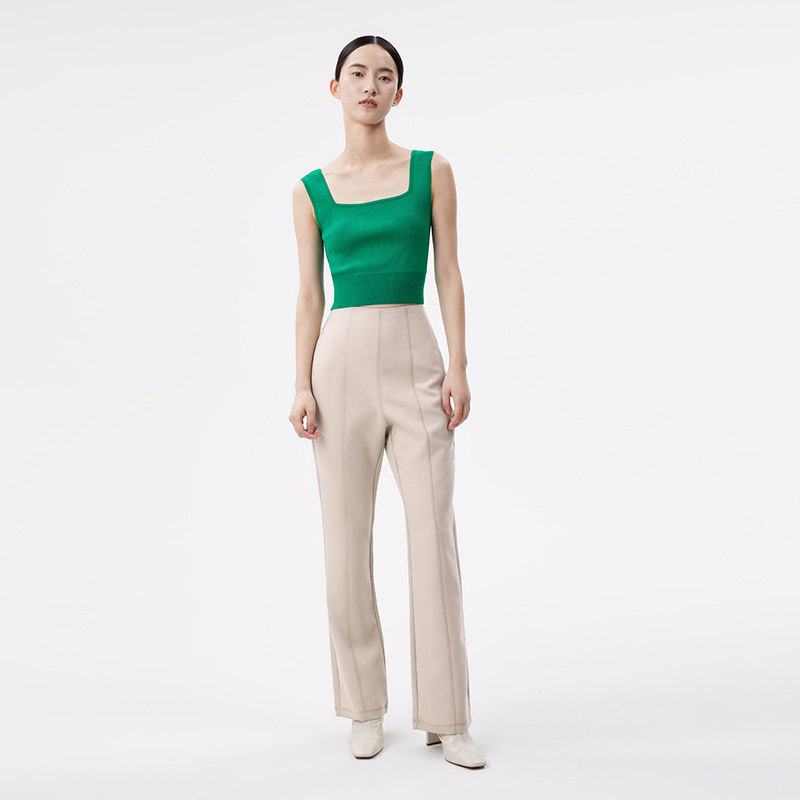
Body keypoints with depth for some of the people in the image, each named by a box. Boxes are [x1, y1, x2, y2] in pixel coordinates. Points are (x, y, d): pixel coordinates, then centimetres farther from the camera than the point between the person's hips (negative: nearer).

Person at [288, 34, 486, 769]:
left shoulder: (432, 170, 7)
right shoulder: (311, 190, 8)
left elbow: (450, 274, 3)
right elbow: (309, 295, 7)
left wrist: (459, 366, -6)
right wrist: (303, 386, -2)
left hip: (417, 359, 0)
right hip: (342, 362, 1)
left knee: (434, 538, -3)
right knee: (347, 541, 4)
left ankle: (446, 718, 9)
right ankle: (365, 709, 19)